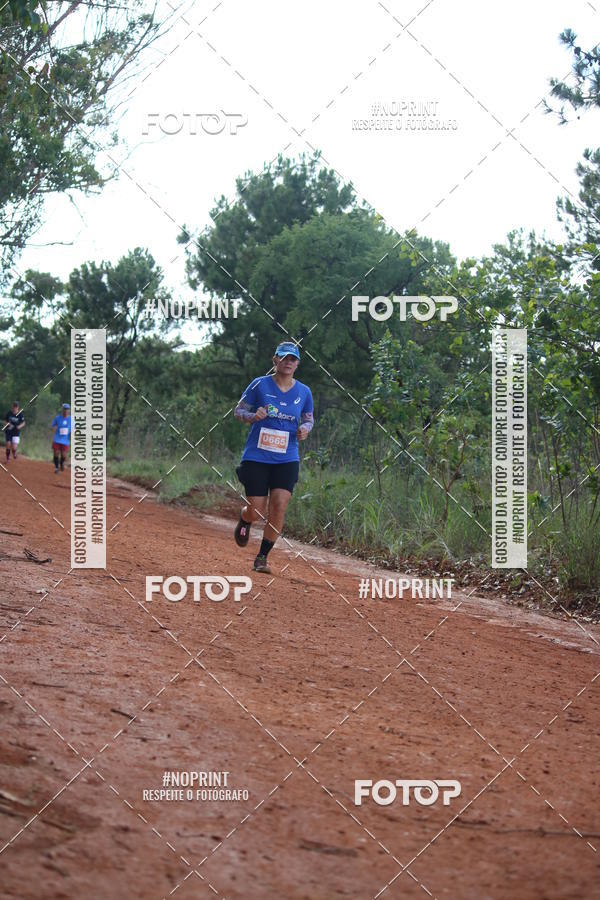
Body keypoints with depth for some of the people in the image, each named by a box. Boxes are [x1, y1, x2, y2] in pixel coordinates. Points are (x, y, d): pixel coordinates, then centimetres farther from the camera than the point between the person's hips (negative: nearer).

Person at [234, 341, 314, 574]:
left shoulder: (304, 392, 4)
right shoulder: (260, 385, -4)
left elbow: (308, 418, 18)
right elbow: (238, 410, 3)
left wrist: (305, 429, -5)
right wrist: (253, 416, -18)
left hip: (287, 459, 2)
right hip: (257, 457, -2)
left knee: (279, 507, -14)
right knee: (256, 512, -3)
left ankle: (262, 557, 1)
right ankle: (244, 520, 36)